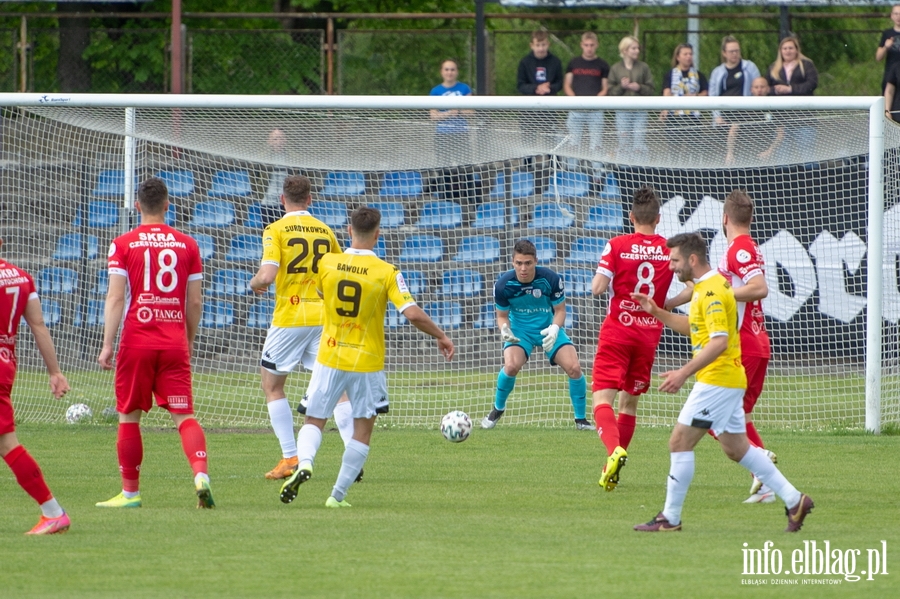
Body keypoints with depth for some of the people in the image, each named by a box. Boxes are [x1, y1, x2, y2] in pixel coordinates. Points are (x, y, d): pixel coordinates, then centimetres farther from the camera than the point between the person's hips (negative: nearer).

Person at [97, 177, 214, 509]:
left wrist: (107, 345, -6)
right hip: (175, 343, 2)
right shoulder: (187, 245, 5)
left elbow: (115, 298, -7)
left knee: (129, 417, 9)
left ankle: (130, 492, 15)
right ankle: (201, 473, -24)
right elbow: (195, 301, 7)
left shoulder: (123, 245, -2)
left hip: (136, 342, -2)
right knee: (184, 416, 0)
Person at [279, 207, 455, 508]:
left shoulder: (327, 263, -4)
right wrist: (441, 336, -3)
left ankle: (304, 463, -20)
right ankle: (338, 495, 9)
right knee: (363, 428, 12)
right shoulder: (386, 273, -12)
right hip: (367, 362, -2)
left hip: (330, 358, 2)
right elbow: (413, 313, -19)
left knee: (314, 421, 10)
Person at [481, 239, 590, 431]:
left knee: (574, 368, -16)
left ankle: (581, 419, 5)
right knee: (511, 366, -28)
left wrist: (554, 328, -29)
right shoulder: (503, 284, -18)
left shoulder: (550, 279, -20)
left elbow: (560, 309, -7)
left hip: (548, 328, 1)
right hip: (520, 330, 0)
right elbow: (502, 315, -4)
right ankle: (497, 409, 1)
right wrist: (505, 330, -27)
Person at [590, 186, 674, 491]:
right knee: (630, 401, 16)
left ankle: (614, 450, -35)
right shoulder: (670, 250, 0)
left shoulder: (617, 246, -8)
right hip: (649, 333, 3)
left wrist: (599, 279, 8)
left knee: (602, 398, -8)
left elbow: (597, 288, -13)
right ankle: (612, 469, 17)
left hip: (617, 331, -3)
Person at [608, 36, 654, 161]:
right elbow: (611, 92, 3)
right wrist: (621, 87, -14)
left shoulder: (643, 67, 5)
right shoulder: (616, 69, 4)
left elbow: (650, 90, 4)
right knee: (624, 144, 1)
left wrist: (639, 88, -14)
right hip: (622, 112, 0)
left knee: (639, 144, -4)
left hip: (640, 112, 0)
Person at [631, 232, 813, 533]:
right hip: (728, 380, 10)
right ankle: (794, 500, 13)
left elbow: (718, 341, -25)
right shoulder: (705, 288, 15)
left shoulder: (712, 291, -17)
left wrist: (684, 373, -28)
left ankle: (670, 517, -3)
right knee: (736, 448, 13)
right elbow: (692, 327, 28)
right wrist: (656, 311, 18)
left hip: (717, 380, -10)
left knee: (680, 441, -7)